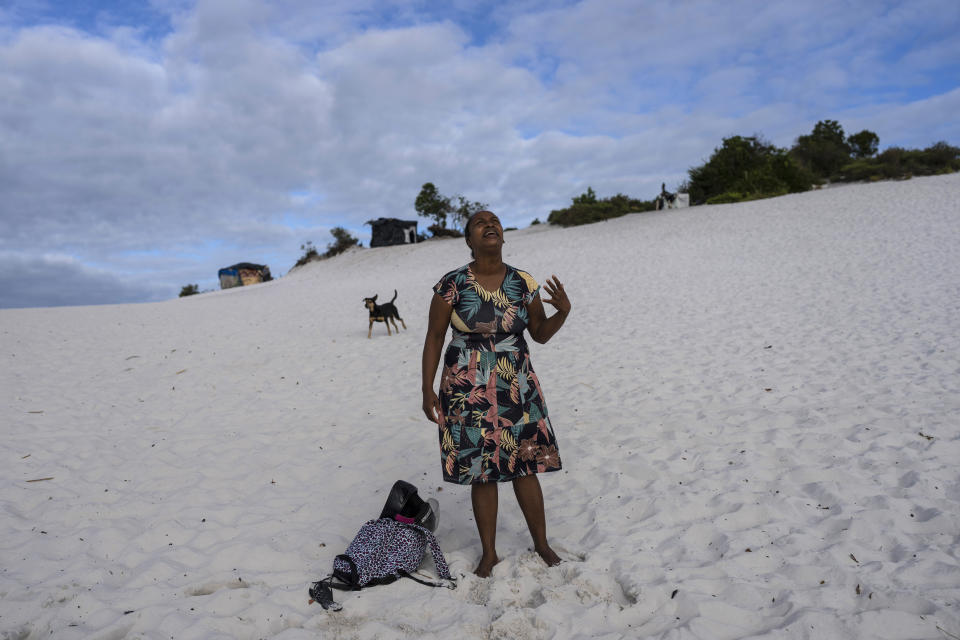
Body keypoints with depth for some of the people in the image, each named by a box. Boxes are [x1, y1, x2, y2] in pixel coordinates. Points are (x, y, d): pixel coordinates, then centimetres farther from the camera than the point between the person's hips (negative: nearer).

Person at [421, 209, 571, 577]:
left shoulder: (524, 284, 0)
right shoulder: (452, 285, -8)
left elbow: (541, 334, 8)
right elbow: (434, 338, -2)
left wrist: (563, 311, -11)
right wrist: (428, 390, -4)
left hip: (517, 389, 2)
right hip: (468, 393, -2)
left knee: (526, 467, 9)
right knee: (481, 472, 7)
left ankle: (542, 544, 29)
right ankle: (489, 553, 26)